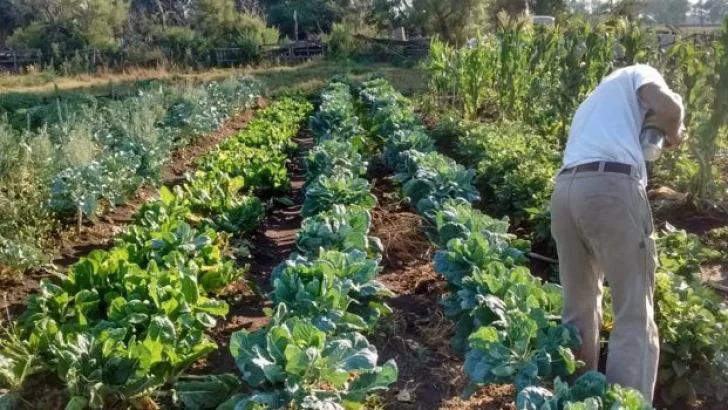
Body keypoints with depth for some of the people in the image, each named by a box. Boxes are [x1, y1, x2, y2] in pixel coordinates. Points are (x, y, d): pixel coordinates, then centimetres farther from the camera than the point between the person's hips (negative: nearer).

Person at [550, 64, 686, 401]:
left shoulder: (591, 103, 40)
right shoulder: (636, 74, 20)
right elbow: (669, 107, -1)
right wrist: (673, 135, 17)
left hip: (565, 189, 7)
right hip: (610, 187, -7)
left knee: (579, 308, 16)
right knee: (635, 316, -3)